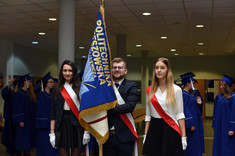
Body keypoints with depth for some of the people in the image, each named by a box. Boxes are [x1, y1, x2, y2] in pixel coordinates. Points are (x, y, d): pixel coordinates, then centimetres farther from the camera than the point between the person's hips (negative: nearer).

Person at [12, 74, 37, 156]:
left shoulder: (30, 94, 11)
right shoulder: (18, 95, -10)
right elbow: (17, 109, -13)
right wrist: (20, 121, -19)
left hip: (30, 121, 7)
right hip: (23, 122, -7)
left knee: (28, 139, 10)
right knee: (23, 140, -1)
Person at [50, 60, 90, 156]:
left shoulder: (80, 88, 5)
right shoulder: (57, 90, 8)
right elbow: (53, 113, 6)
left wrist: (86, 130, -5)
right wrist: (52, 132, -2)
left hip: (77, 125, -1)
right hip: (62, 125, 1)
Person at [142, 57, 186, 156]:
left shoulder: (176, 90, 0)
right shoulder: (150, 91, 7)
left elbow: (180, 114, -2)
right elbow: (148, 115, 10)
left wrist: (183, 136, -8)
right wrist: (145, 135, 4)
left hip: (170, 129, -2)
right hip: (154, 130, 2)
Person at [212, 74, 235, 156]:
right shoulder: (219, 97, 7)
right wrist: (215, 125, 10)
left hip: (227, 126, -6)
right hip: (219, 126, 6)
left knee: (228, 146, 0)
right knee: (219, 145, 10)